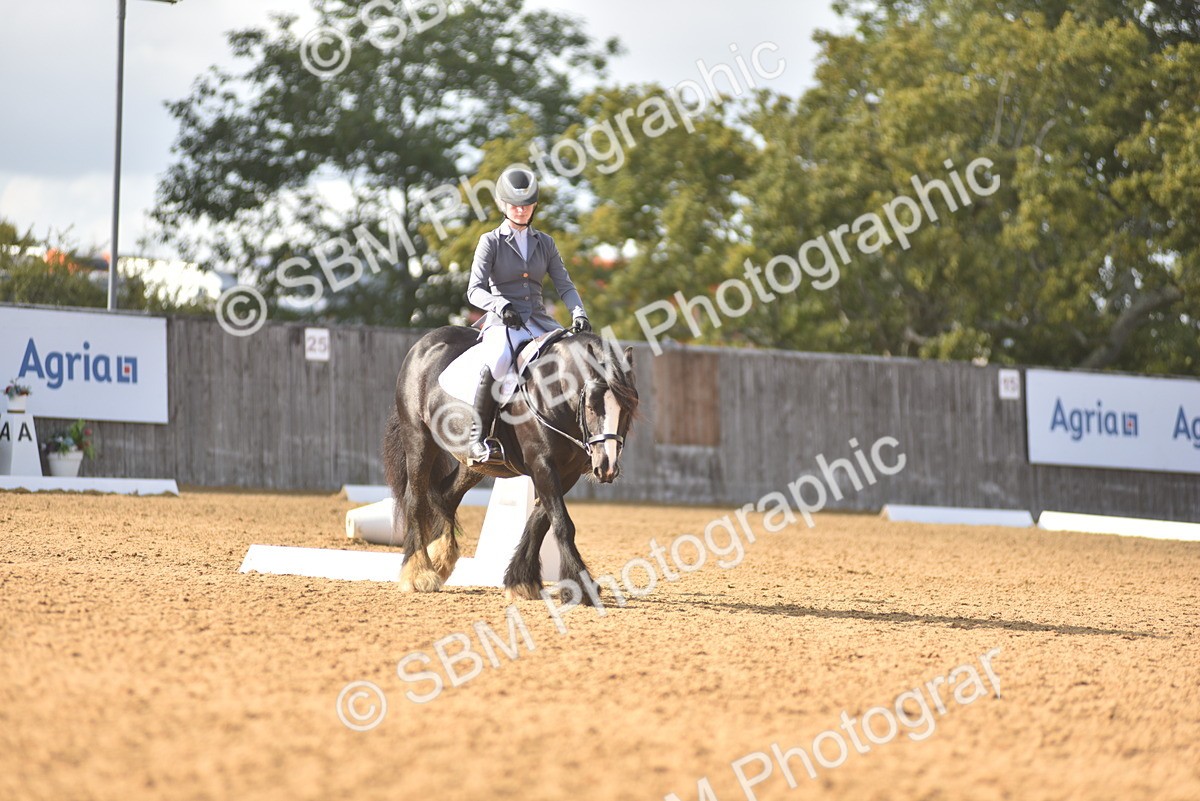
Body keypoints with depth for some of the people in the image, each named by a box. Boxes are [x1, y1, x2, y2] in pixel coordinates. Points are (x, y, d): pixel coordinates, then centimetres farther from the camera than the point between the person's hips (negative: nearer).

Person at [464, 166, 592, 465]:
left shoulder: (545, 243, 15)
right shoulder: (491, 242, 3)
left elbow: (564, 285, 9)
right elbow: (475, 291, -5)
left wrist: (578, 314, -10)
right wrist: (500, 305, -25)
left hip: (538, 320, 5)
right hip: (502, 322, -5)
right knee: (497, 361, -37)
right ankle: (479, 437, -30)